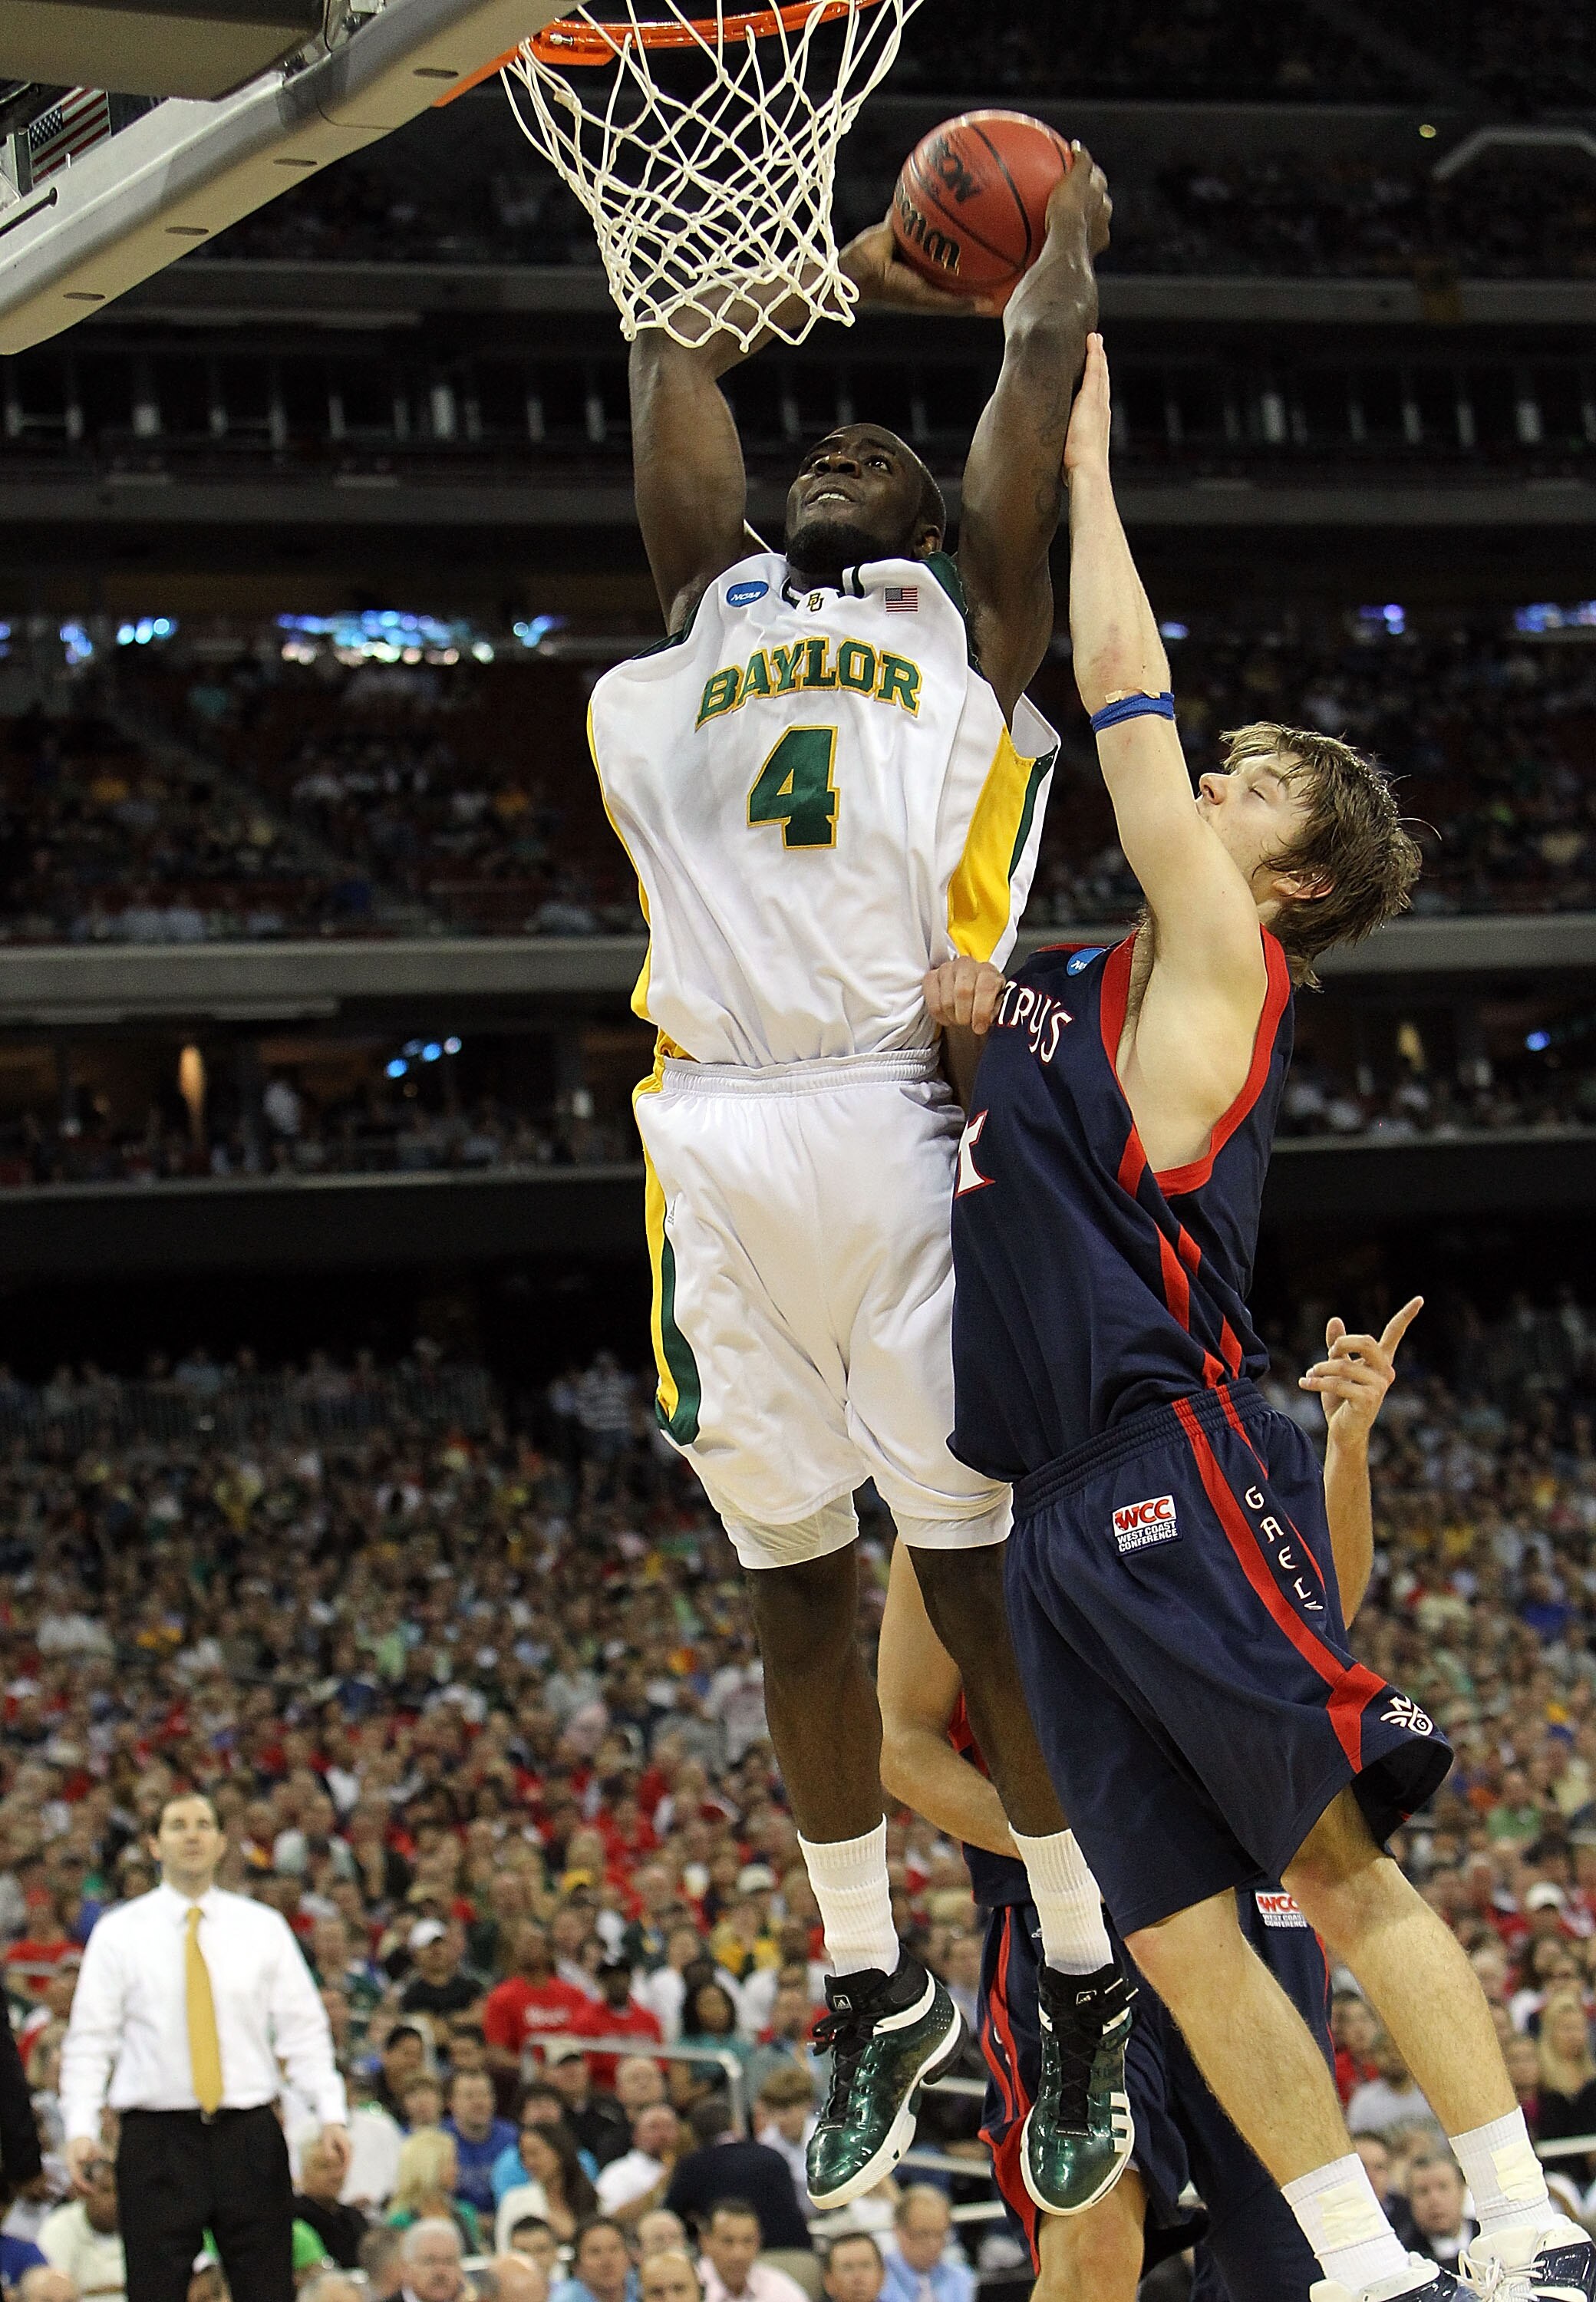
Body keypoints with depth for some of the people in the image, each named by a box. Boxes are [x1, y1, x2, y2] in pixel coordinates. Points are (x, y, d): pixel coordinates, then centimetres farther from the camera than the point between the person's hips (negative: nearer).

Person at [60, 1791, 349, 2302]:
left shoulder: (263, 1928, 8)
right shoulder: (118, 1932, 5)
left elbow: (303, 2029, 5)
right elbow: (90, 2039, 1)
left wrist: (331, 2112, -8)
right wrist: (81, 2127, -12)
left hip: (249, 2137, 1)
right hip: (157, 2139, -1)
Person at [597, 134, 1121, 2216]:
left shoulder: (970, 623, 17)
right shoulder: (711, 607, 25)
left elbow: (1046, 359, 18)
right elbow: (675, 348, 28)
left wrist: (1065, 234, 34)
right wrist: (818, 276, 40)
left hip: (905, 1122, -4)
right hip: (716, 1141, 4)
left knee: (985, 1566, -3)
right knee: (793, 1578, 9)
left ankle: (1089, 1986, 6)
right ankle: (873, 1992, 20)